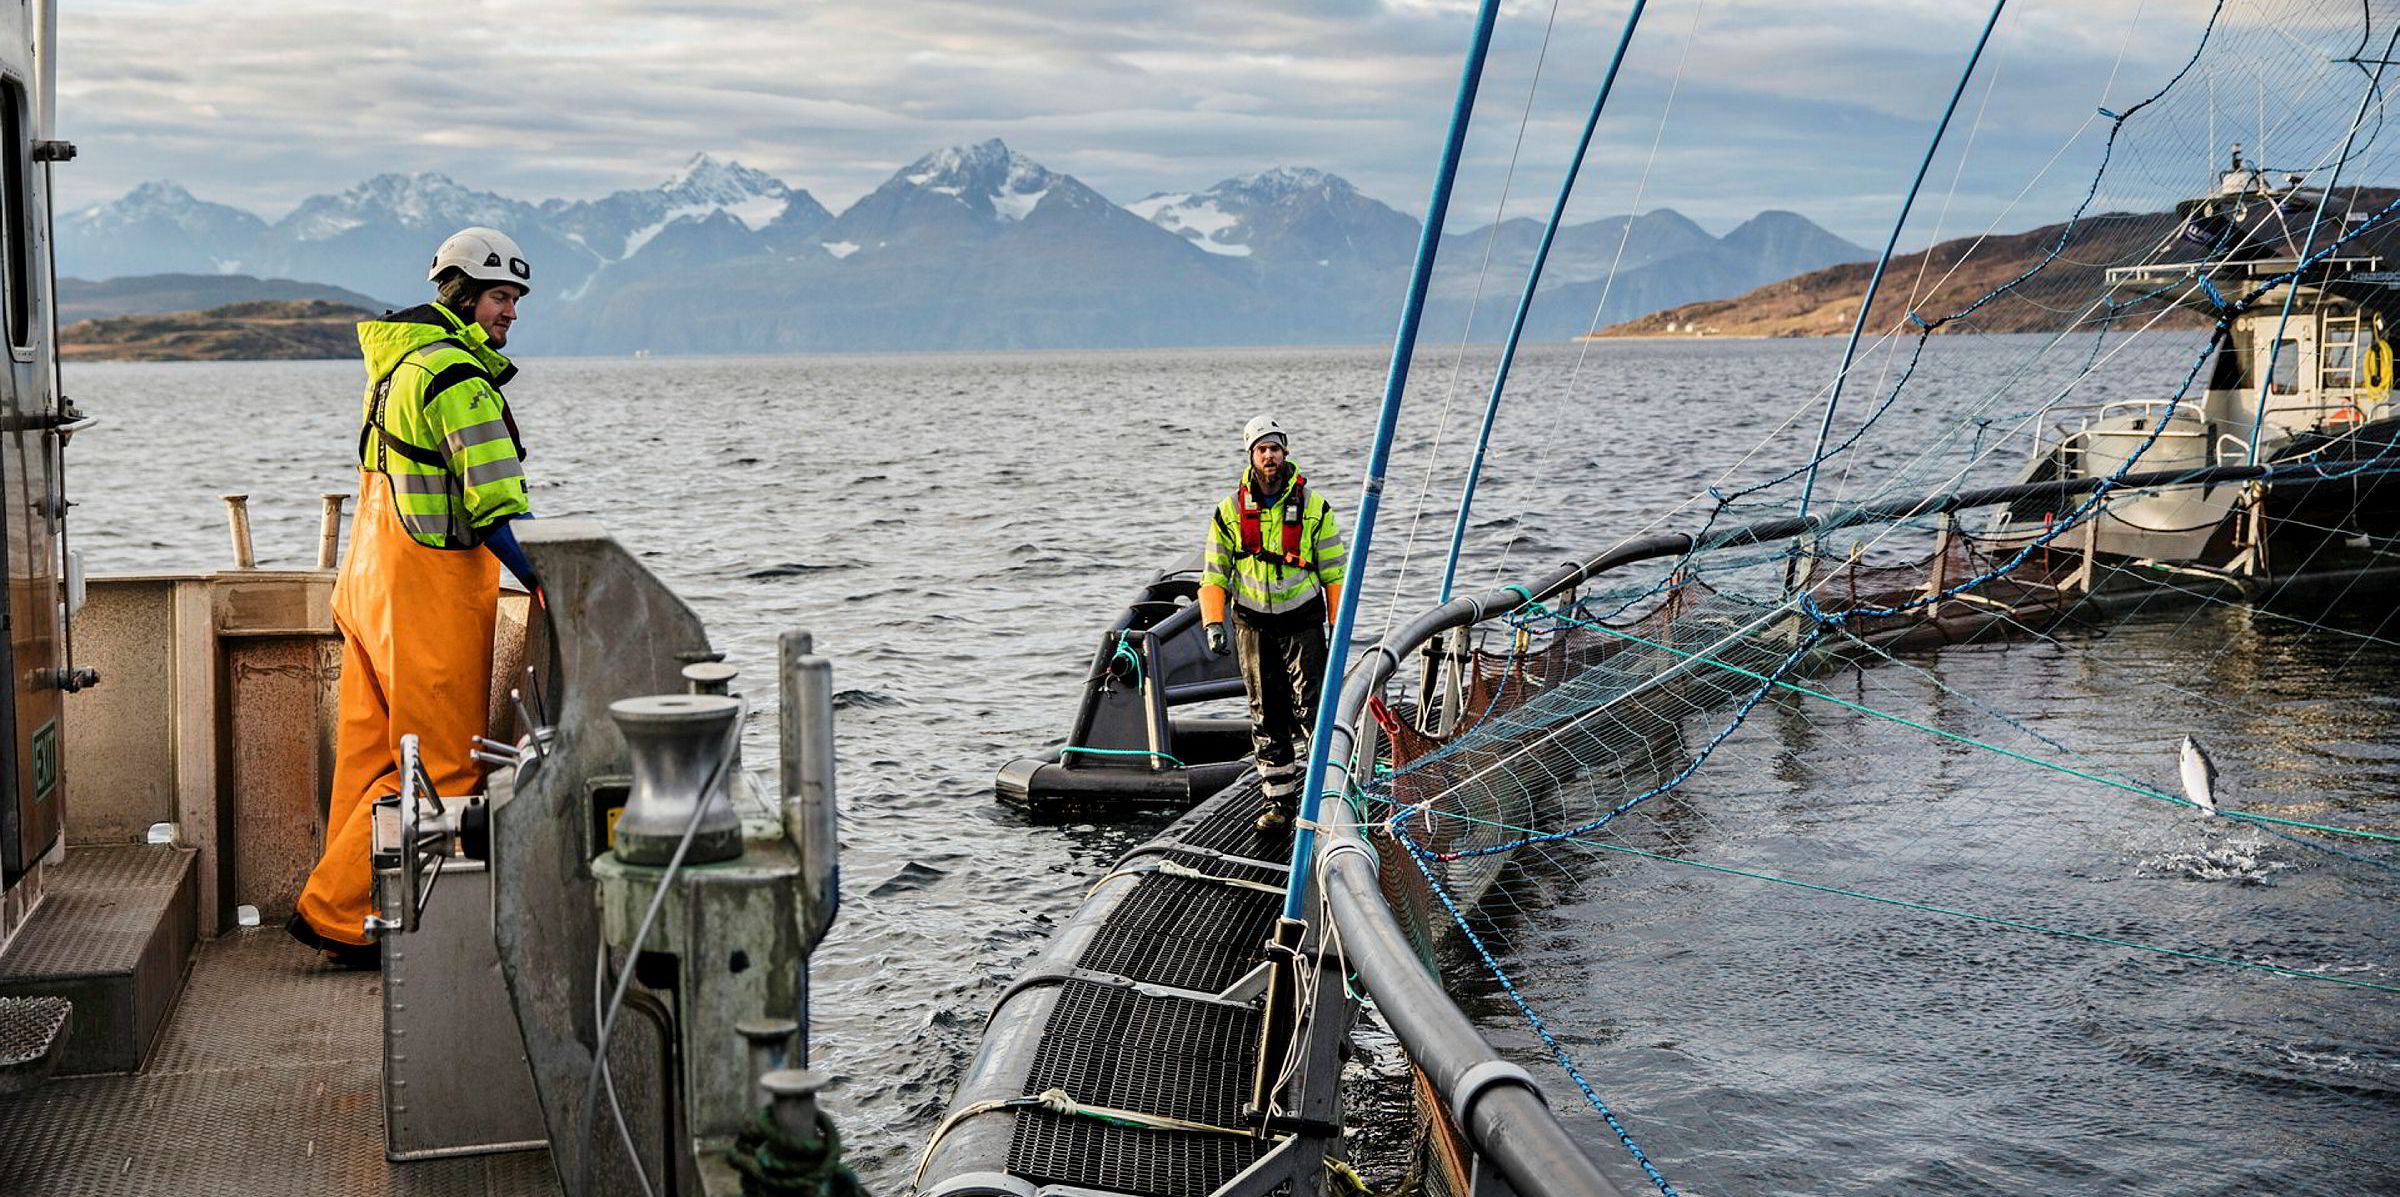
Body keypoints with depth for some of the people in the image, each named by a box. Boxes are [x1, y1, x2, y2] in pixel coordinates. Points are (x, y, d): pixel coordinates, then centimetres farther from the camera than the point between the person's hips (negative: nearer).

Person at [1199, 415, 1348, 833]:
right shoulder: (1230, 510, 1)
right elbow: (1214, 574, 5)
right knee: (1266, 716, 6)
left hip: (1303, 621, -2)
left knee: (1311, 709, -11)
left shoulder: (1313, 506, -2)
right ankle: (1277, 798, 13)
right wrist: (1214, 623, -7)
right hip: (1252, 624, 2)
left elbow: (1334, 571, 2)